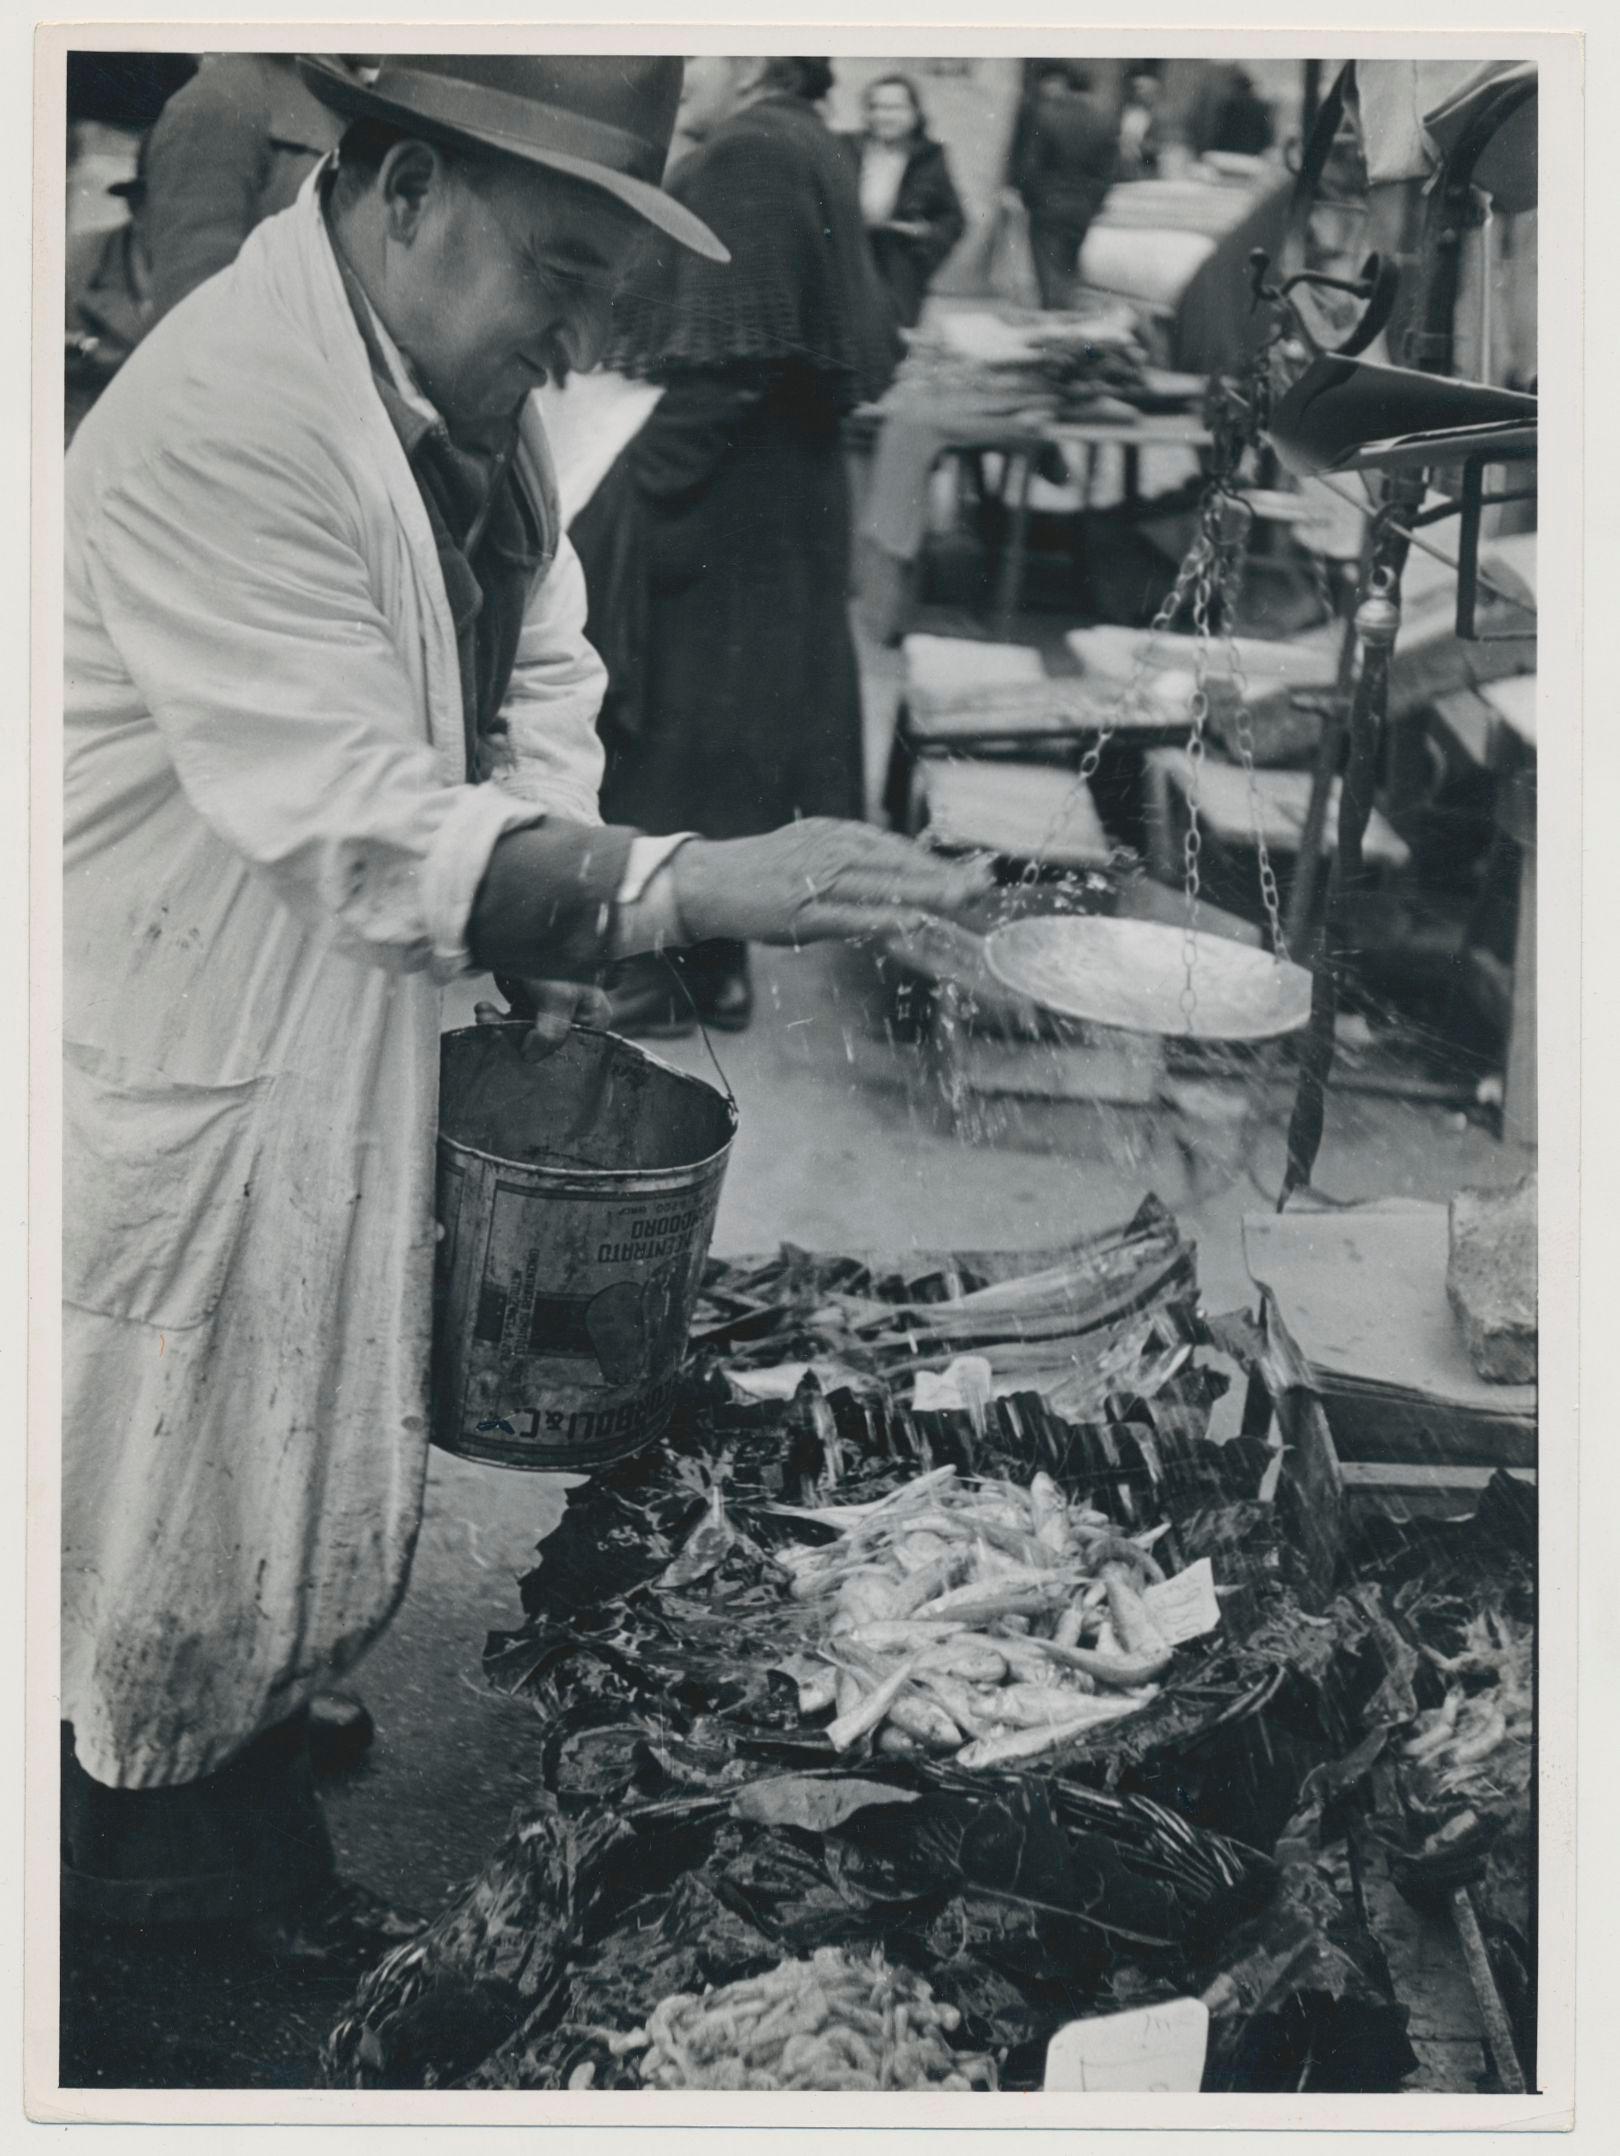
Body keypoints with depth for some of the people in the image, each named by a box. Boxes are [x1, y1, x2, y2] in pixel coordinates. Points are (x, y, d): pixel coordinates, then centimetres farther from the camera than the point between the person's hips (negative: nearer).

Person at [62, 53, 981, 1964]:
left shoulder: (466, 393, 2)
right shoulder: (220, 420, -28)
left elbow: (540, 668, 9)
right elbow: (350, 821, -33)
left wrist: (553, 934, -8)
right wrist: (686, 890, -40)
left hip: (356, 1043, 9)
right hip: (187, 1069, -9)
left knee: (308, 1490, 20)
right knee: (161, 1499, 9)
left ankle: (273, 1878, 39)